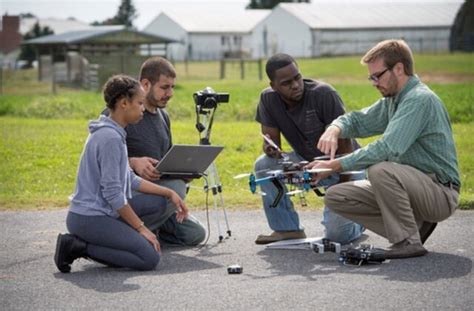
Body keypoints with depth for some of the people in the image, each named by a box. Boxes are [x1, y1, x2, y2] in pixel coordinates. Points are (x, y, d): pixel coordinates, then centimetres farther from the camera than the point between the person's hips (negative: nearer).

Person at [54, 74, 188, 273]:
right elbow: (113, 193, -19)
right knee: (150, 258, -15)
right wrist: (141, 228, -13)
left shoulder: (113, 134, 14)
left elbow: (130, 180, 17)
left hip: (100, 212, 10)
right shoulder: (110, 138, -18)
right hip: (89, 218, -10)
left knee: (159, 203, 12)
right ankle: (79, 247, -10)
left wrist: (169, 193, 11)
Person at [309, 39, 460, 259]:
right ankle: (416, 225, 3)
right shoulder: (392, 100, 11)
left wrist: (334, 165, -28)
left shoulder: (420, 99, -19)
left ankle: (409, 241, -19)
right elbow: (359, 120, 22)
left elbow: (388, 148, -30)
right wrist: (335, 129, -4)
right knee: (335, 197, 1)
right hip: (414, 188, 9)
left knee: (380, 170, -36)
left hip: (441, 193, -9)